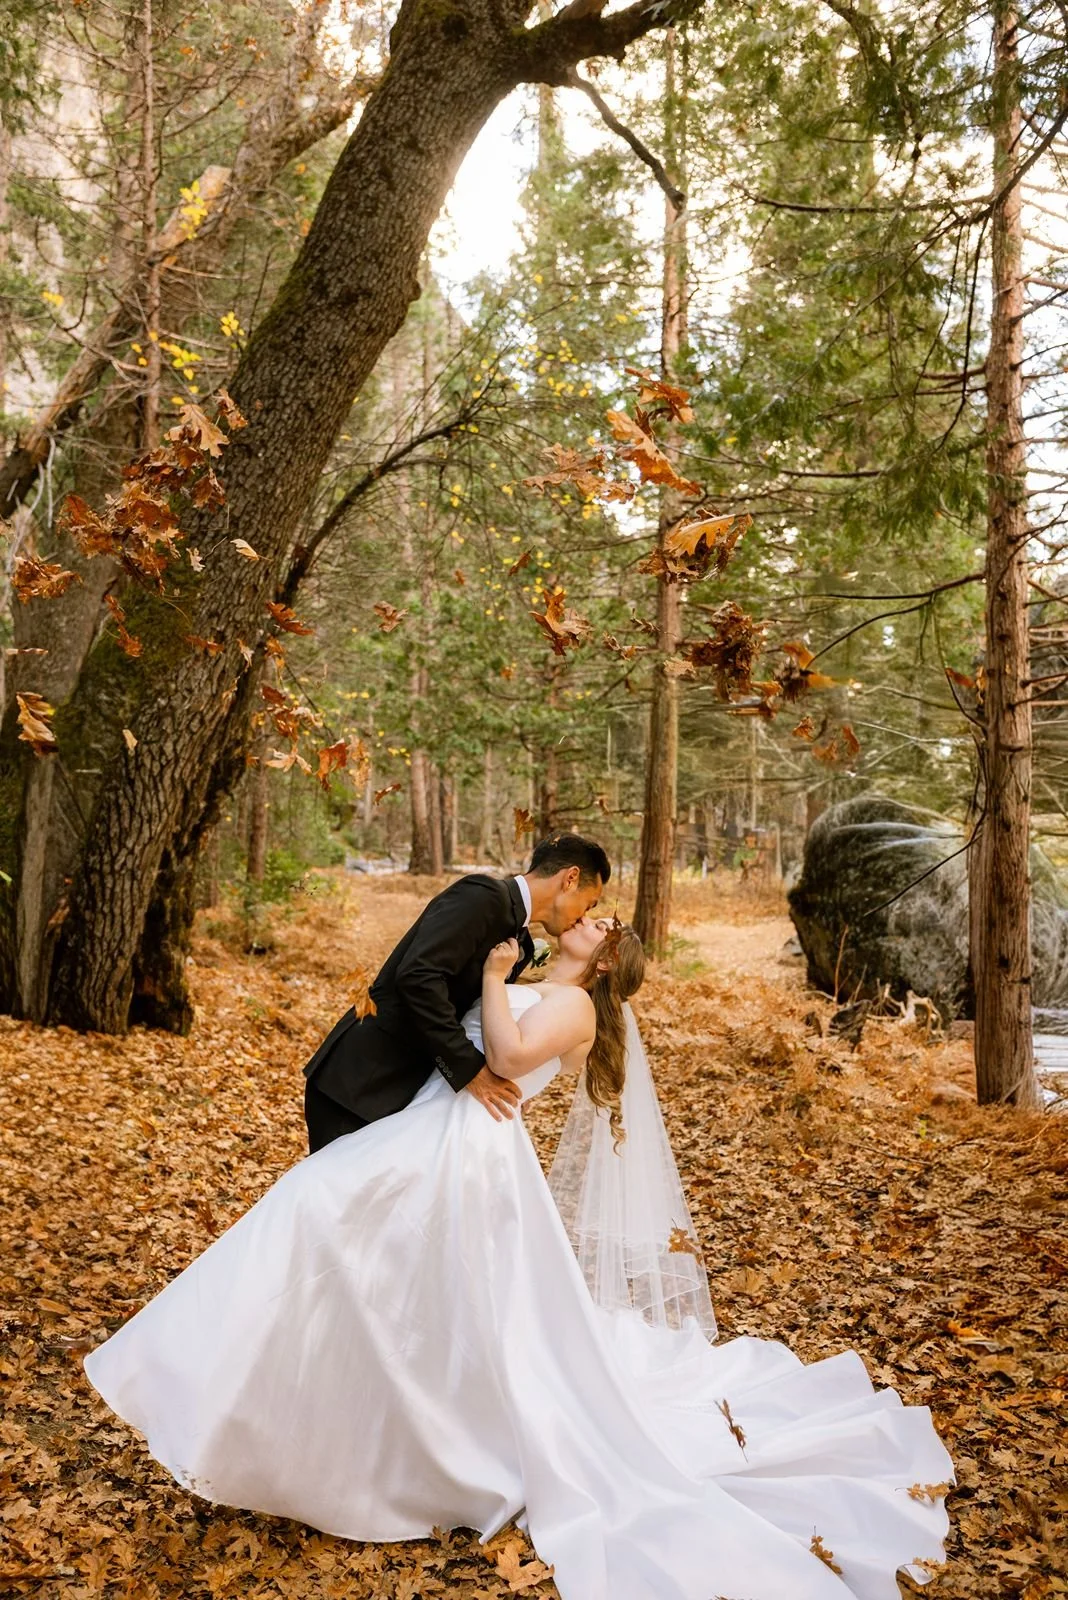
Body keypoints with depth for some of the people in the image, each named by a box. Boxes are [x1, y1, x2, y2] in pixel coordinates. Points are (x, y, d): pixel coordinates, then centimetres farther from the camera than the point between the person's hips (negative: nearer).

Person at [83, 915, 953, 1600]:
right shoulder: (527, 990, 20)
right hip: (438, 1140, 8)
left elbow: (507, 1055, -20)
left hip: (463, 1148, -8)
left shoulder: (576, 1004, -5)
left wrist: (493, 977, -9)